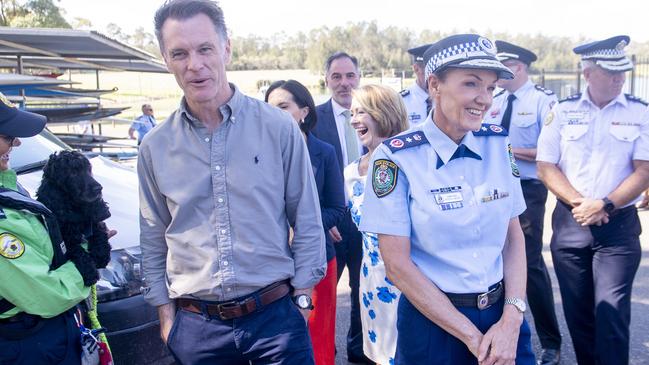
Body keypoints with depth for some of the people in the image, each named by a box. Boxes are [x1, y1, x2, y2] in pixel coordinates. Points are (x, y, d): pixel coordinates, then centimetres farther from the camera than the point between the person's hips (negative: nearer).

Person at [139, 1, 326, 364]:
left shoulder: (278, 127, -7)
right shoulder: (155, 147, 0)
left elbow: (307, 221, -1)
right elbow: (153, 241, 9)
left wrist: (301, 297, 0)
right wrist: (165, 313, 8)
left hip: (275, 315, -1)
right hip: (196, 325, 2)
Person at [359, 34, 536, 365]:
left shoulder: (499, 144, -2)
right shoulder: (396, 157, -15)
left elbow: (514, 237, 2)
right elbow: (397, 265, -15)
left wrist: (511, 320, -10)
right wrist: (471, 336, -14)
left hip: (502, 315, 3)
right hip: (432, 322, -3)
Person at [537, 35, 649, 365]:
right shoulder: (562, 112, 2)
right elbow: (546, 167, 0)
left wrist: (605, 206, -14)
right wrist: (579, 203, -11)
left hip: (619, 226, -1)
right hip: (570, 223, 2)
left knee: (611, 311, -8)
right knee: (577, 312, 11)